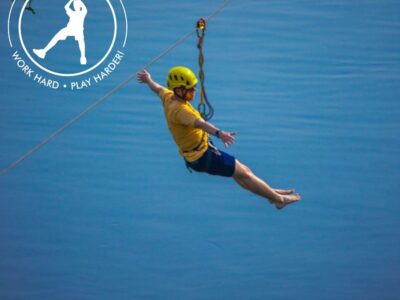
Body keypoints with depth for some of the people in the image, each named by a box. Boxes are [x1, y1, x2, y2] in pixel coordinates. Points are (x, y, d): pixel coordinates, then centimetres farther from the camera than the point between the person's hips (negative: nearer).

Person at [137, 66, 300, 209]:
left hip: (198, 152, 10)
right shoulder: (179, 109, -29)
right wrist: (219, 133, -65)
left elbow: (157, 88, 24)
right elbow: (198, 123, -49)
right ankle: (279, 199, 4)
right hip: (204, 157, -10)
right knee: (243, 173, -4)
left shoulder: (168, 97, 0)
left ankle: (272, 193, 26)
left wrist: (148, 79, 47)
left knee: (242, 170, 16)